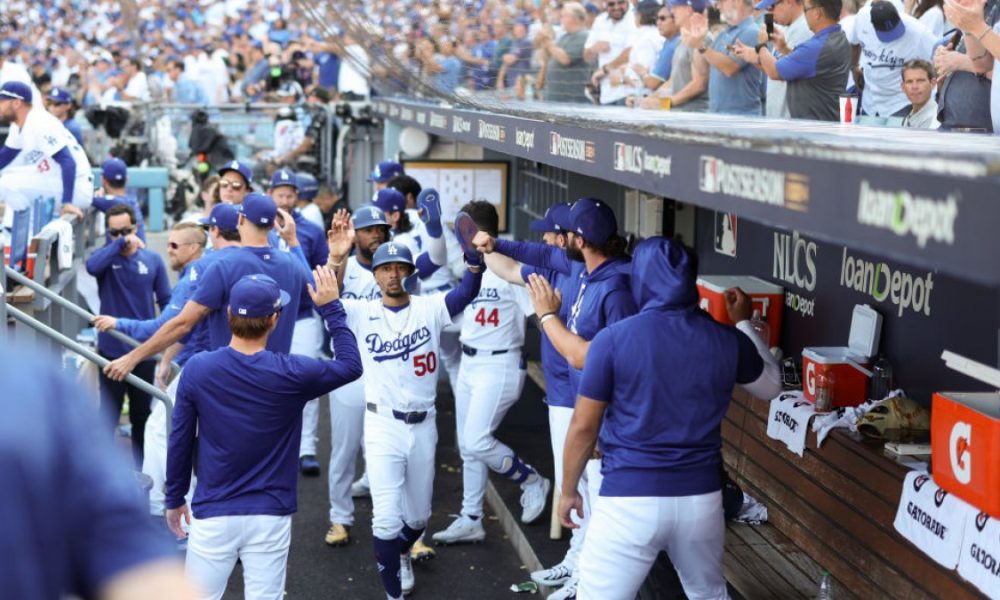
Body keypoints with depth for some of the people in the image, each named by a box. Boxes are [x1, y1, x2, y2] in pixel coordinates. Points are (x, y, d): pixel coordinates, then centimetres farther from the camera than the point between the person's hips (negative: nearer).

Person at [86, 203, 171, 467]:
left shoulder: (152, 260, 0)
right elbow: (92, 266, -29)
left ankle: (141, 468, 27)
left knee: (142, 415, 14)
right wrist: (121, 243, -31)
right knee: (108, 414, 5)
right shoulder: (106, 256, -4)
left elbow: (165, 301, 3)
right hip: (112, 349, -1)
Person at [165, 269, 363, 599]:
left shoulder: (197, 369, -8)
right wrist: (331, 309, 12)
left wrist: (175, 499, 15)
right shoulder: (290, 374, -11)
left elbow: (180, 442, 1)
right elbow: (351, 366, 6)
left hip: (213, 515, 0)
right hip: (271, 516, 0)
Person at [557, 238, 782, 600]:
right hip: (701, 498, 4)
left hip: (629, 501, -4)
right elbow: (771, 386, 21)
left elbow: (584, 427, -6)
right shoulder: (727, 341, 1)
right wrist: (743, 323, 33)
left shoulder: (613, 339, -9)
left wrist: (568, 491, 9)